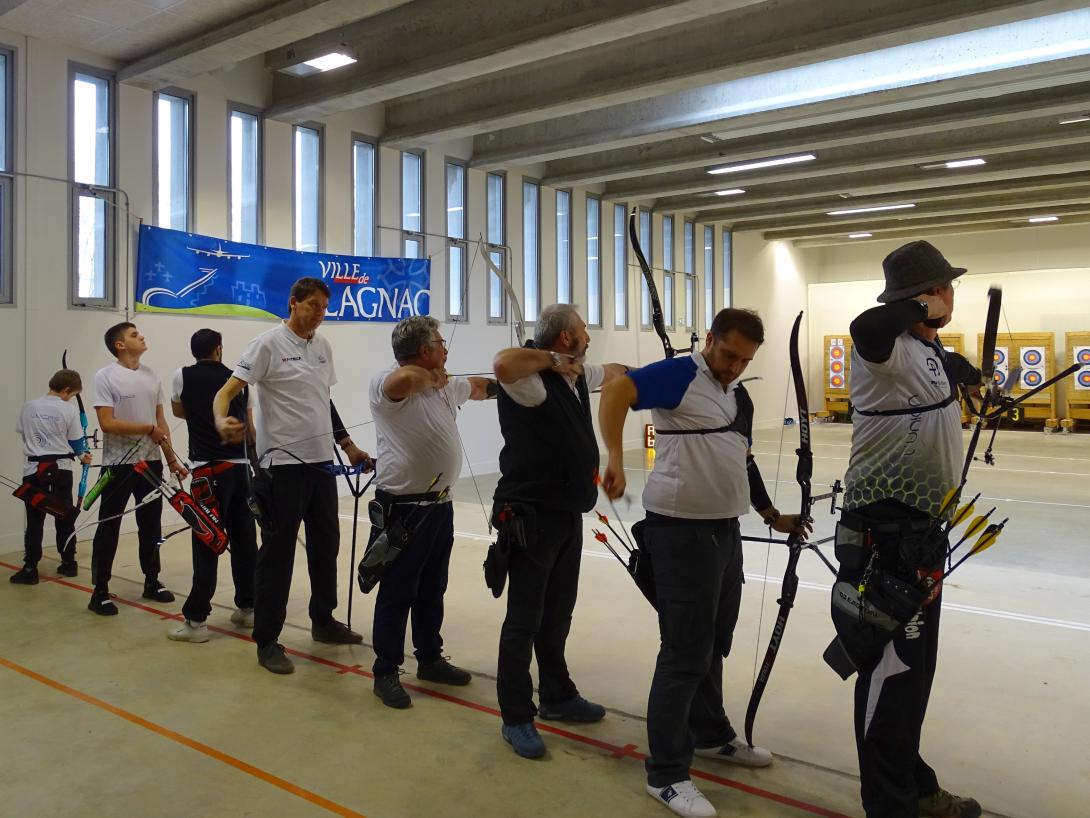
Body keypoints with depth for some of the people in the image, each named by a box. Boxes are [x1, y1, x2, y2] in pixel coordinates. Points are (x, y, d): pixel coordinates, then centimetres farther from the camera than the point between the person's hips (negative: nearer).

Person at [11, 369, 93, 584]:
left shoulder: (28, 407, 1)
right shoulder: (69, 410, -7)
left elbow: (23, 434, 10)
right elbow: (76, 443, -1)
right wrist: (84, 456, 20)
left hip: (34, 469, 1)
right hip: (61, 469, -1)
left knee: (34, 520, 3)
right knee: (64, 518, 11)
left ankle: (30, 568, -1)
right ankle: (68, 563, 19)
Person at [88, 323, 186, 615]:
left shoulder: (152, 376, 9)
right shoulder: (105, 377, -8)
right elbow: (107, 423, -16)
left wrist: (172, 459, 10)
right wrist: (149, 429, -13)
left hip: (151, 462, 6)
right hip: (118, 465, -6)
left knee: (151, 525, 13)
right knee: (108, 528, 2)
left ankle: (152, 582, 26)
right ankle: (100, 591, 10)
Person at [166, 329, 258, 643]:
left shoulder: (183, 376, 1)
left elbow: (179, 411, 19)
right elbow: (250, 428, 11)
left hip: (210, 470, -4)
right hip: (240, 467, 4)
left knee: (207, 544, -4)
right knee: (245, 539, 10)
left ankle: (196, 620, -1)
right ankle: (248, 608, 20)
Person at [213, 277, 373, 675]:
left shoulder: (323, 346, 12)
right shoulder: (268, 344, -9)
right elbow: (228, 389, -16)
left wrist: (348, 445, 18)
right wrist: (222, 420, -37)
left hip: (322, 460, 7)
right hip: (284, 462, -7)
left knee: (326, 542, 15)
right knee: (277, 550, -2)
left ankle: (323, 620, 31)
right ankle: (267, 641, 9)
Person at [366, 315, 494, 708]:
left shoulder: (444, 385, 11)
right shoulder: (388, 382, -15)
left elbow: (479, 387, 29)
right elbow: (405, 378, -39)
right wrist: (434, 377, -19)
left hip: (440, 504, 9)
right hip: (403, 507, -8)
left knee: (432, 590, 19)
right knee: (397, 593, 2)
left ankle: (430, 660, 33)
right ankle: (386, 673, 15)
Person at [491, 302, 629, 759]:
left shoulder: (578, 375, 9)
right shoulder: (533, 380, -20)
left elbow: (613, 372, 30)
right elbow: (502, 363, -43)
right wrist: (551, 359, -27)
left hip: (568, 513, 9)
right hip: (531, 516, -9)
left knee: (558, 613, 20)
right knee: (524, 619, 1)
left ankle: (557, 696, 36)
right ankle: (516, 719, 14)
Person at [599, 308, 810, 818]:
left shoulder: (739, 396, 14)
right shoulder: (679, 375, -12)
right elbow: (616, 391, -28)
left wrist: (773, 516, 23)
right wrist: (615, 458, -38)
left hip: (726, 529, 9)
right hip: (681, 531, -8)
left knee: (714, 643, 21)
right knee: (685, 651, -3)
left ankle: (711, 735, 40)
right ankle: (666, 774, 10)